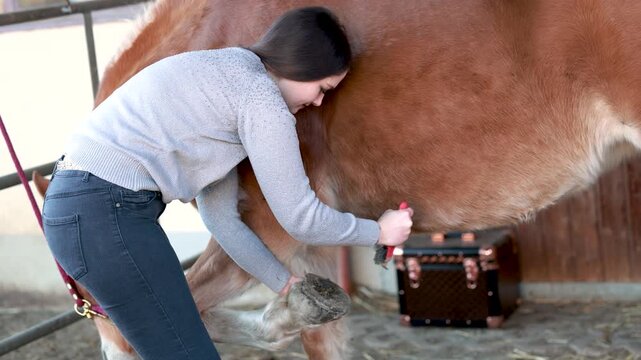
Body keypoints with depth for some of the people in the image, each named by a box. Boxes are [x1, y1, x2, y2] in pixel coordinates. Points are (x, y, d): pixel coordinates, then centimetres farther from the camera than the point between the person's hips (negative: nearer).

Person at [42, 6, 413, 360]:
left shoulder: (226, 76, 21)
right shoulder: (259, 94, -9)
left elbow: (222, 216, 21)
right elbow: (300, 217, -6)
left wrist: (287, 283, 23)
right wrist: (378, 231, 10)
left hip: (79, 204, 10)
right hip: (108, 211, -10)